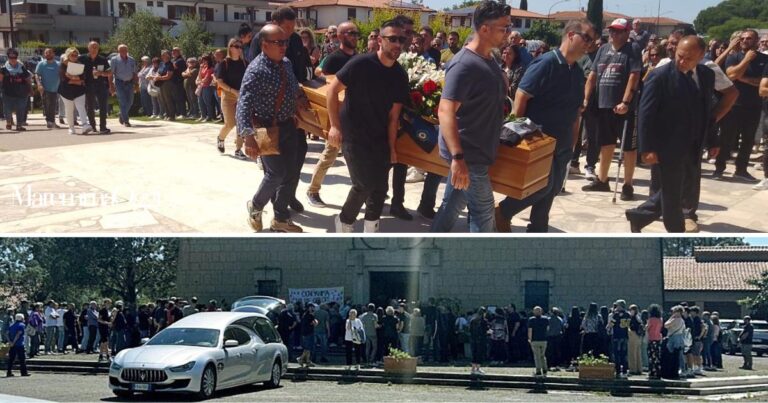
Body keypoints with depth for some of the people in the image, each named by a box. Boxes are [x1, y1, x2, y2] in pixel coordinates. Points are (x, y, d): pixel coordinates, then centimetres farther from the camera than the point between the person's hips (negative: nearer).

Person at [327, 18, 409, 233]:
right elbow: (333, 89, -11)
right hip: (354, 135, -6)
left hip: (380, 138, 6)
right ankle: (344, 221, 17)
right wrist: (335, 126, -14)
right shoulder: (361, 64, -17)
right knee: (363, 184, -8)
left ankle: (371, 232, 19)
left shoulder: (400, 76, 0)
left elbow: (393, 115, 5)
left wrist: (391, 146, 4)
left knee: (380, 187, 6)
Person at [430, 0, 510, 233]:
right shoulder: (465, 65, -23)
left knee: (453, 206, 15)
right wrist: (458, 157, -37)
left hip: (475, 150, 9)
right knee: (483, 213, 0)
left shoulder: (489, 60, 8)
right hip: (469, 154, -9)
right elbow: (445, 111, -30)